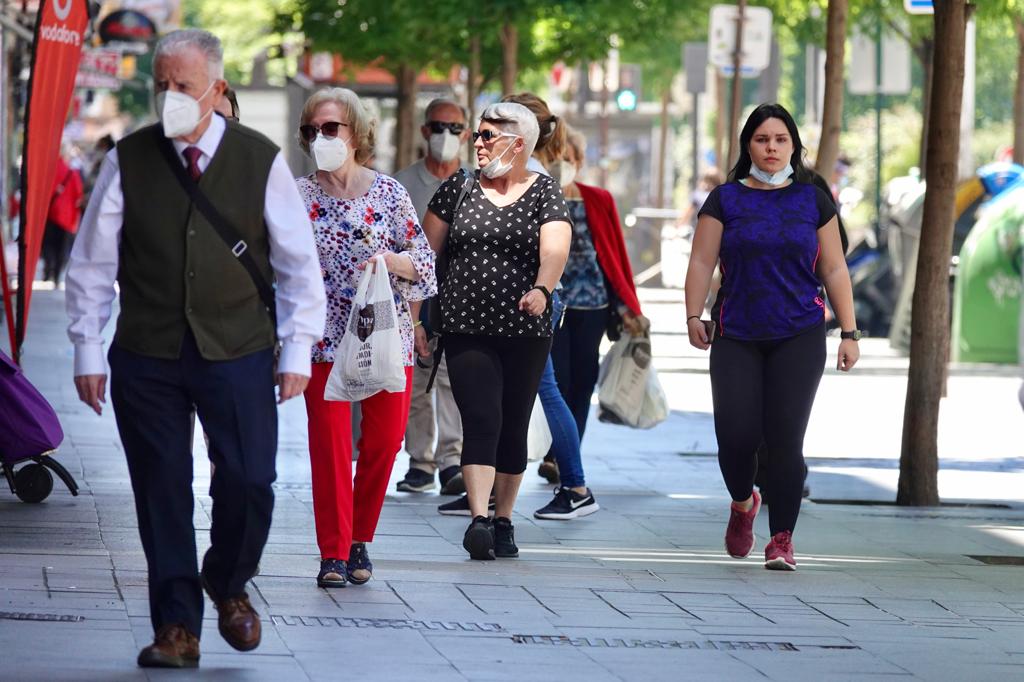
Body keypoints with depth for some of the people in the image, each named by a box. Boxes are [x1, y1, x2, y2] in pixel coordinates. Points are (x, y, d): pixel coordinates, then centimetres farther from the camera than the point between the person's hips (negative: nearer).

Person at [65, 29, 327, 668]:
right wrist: (87, 350, 3)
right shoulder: (128, 161, 1)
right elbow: (92, 264, 6)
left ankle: (227, 582, 22)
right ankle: (177, 627, 12)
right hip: (146, 355, 1)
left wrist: (297, 350, 2)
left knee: (249, 481, -8)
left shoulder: (261, 161, 0)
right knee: (162, 494, 2)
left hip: (238, 354, -1)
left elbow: (299, 262, 5)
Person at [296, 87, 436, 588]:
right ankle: (333, 554, -4)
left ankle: (360, 540, 23)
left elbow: (424, 260, 5)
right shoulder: (299, 195, 4)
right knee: (329, 442, -8)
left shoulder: (389, 193, 4)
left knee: (385, 440, 4)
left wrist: (392, 261, -14)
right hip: (325, 335, -1)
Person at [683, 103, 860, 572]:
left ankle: (782, 539, 2)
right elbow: (702, 262, 3)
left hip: (799, 338, 0)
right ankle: (743, 503, 24)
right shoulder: (726, 199, 6)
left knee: (785, 440, -7)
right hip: (737, 338, 0)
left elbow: (834, 270, 10)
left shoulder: (812, 200, 8)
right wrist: (693, 314, -10)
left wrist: (849, 332, 5)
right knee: (736, 435, -8)